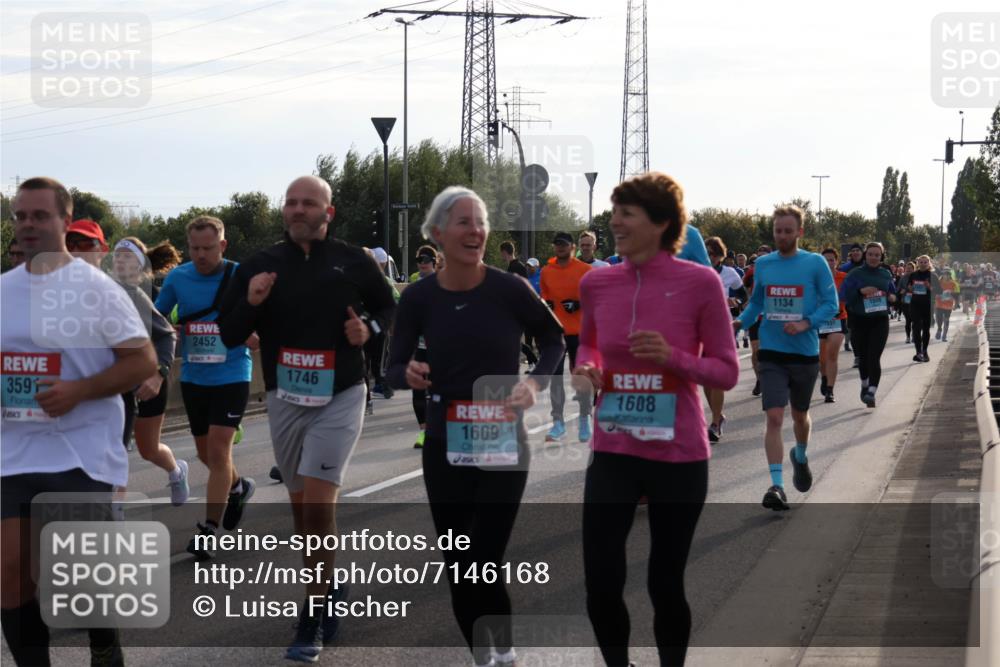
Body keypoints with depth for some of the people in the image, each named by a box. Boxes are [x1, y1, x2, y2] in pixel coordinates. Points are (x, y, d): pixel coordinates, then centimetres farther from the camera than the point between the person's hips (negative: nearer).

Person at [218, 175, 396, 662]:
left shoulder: (354, 263, -3)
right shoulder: (259, 266, 1)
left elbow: (387, 306, 15)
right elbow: (229, 335, 2)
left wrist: (369, 329, -6)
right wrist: (250, 303, -17)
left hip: (340, 398, -3)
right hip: (285, 399, 3)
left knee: (319, 503, -13)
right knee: (301, 502, 14)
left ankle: (313, 619, -7)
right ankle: (327, 589, 36)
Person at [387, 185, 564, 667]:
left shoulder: (510, 290, -11)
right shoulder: (419, 298, -5)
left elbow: (554, 338, 6)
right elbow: (394, 369, 2)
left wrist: (535, 382, -11)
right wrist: (409, 375, -20)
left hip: (503, 445, -3)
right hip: (444, 447, 3)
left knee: (483, 565, -8)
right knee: (458, 568, 8)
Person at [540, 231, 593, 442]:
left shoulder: (585, 270, -3)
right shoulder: (546, 272, 8)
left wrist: (578, 304, -15)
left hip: (579, 331, -3)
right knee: (555, 376, 1)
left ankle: (585, 421, 14)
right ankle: (558, 422, 5)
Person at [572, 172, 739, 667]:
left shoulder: (700, 283, -9)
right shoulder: (596, 283, 2)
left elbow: (727, 372, -4)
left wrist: (673, 357, -21)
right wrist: (587, 366, -1)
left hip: (679, 457, -3)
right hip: (612, 453, 3)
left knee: (666, 585, 7)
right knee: (600, 584, -2)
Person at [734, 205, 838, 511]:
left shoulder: (815, 264, -5)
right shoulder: (762, 264, 4)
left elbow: (831, 303, -4)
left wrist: (806, 323, -19)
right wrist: (741, 321, -4)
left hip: (805, 353, 0)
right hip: (772, 354, 0)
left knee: (800, 415, 18)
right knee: (774, 417, -13)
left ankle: (800, 457, 49)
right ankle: (777, 486, -16)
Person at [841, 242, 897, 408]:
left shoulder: (886, 274, 9)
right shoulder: (856, 274, -1)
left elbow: (893, 291, 23)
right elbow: (843, 295, -7)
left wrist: (892, 297, 0)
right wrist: (860, 291, -21)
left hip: (880, 321, 0)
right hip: (859, 321, 0)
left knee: (874, 357, -12)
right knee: (863, 357, 11)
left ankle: (871, 392, -17)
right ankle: (865, 385, 37)